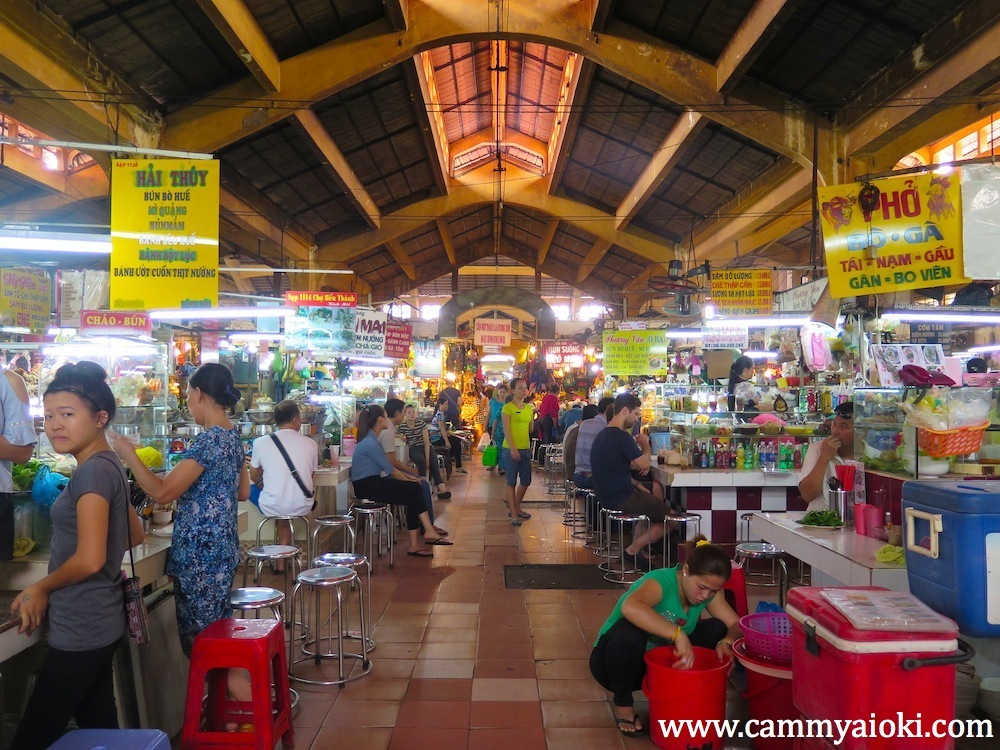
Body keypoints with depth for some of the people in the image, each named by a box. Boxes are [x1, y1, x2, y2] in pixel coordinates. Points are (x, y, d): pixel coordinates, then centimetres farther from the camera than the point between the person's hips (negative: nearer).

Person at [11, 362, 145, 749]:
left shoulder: (93, 471, -18)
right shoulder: (108, 466, 10)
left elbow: (90, 559, -24)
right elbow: (135, 535, 20)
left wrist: (40, 588, -7)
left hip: (81, 630, -10)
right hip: (97, 623, 10)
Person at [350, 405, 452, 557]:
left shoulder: (371, 439, 14)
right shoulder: (370, 443, -18)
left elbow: (387, 467, 17)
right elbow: (389, 470, -14)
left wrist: (405, 475, 10)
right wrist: (408, 480, -1)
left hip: (373, 481, 9)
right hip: (366, 486, -9)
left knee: (414, 490, -8)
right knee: (413, 493, -14)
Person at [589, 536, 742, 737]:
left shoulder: (708, 591, -9)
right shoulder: (661, 581, -30)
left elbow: (736, 625, -9)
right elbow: (630, 607, -52)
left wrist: (727, 641, -31)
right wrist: (678, 634, -53)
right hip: (613, 661, -5)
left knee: (718, 629, -11)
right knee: (629, 631, -39)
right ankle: (623, 704, -13)